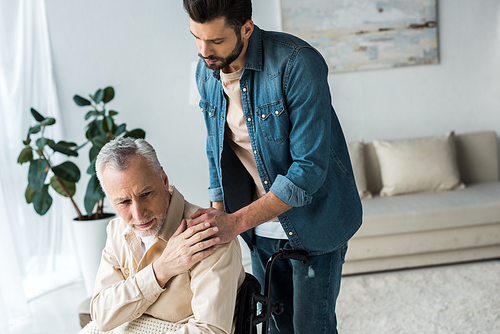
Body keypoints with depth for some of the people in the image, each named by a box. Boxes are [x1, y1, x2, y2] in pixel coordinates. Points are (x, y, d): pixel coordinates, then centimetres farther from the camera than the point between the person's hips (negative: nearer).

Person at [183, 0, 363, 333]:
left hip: (313, 221, -5)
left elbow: (309, 167, -28)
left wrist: (236, 222, -31)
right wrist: (217, 220, 0)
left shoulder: (298, 63, -24)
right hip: (261, 229, 6)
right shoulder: (206, 72, -2)